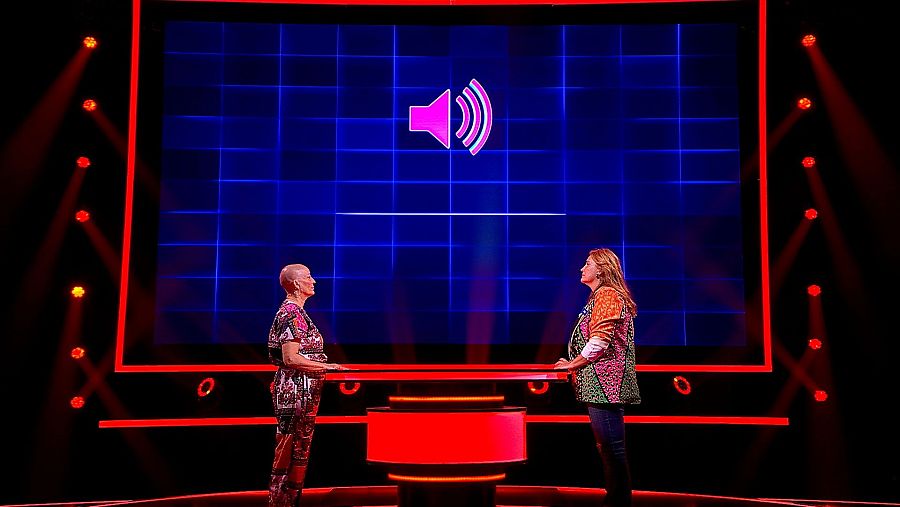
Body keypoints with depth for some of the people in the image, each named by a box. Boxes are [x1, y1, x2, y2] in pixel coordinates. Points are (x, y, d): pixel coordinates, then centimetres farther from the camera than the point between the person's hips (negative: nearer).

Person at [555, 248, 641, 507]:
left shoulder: (607, 294, -10)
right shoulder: (601, 296, 22)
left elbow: (600, 340, -18)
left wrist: (574, 363, -9)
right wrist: (576, 364, 16)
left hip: (604, 382, -11)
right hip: (599, 384, 11)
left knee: (611, 447, -8)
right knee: (608, 447, 13)